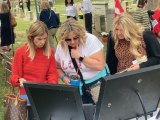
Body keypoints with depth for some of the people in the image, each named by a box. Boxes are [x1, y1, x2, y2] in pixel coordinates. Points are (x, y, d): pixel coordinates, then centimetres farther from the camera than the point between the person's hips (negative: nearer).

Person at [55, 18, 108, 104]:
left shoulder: (91, 40, -12)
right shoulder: (61, 46, 0)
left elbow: (100, 66, -18)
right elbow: (58, 68, 15)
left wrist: (80, 57, -19)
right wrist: (64, 77, -5)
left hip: (97, 82, -3)